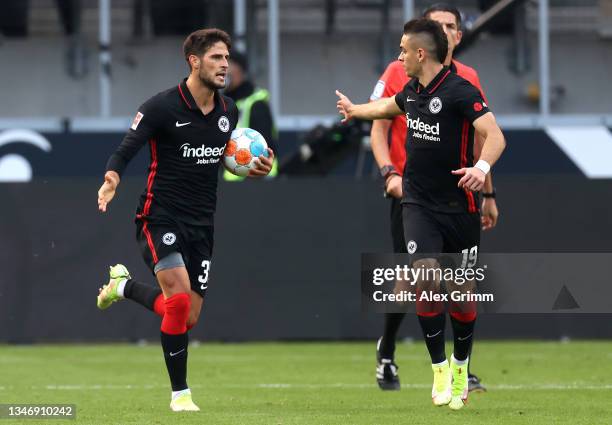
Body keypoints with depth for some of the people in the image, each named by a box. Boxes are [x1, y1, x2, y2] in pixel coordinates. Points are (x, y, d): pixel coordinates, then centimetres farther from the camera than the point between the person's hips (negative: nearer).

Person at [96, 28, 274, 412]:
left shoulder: (229, 111, 6)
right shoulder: (162, 107, -12)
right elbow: (125, 151, -12)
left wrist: (256, 168, 0)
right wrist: (111, 179, -33)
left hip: (201, 224, 6)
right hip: (161, 218, -6)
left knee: (187, 319, 4)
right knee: (180, 298, -22)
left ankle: (125, 285, 34)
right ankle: (180, 393, -7)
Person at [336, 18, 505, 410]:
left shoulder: (460, 91, -16)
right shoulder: (413, 91, 6)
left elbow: (494, 135, -27)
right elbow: (389, 107, 31)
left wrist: (482, 166, -47)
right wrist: (355, 110, 48)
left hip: (459, 207, -4)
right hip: (419, 204, 4)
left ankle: (461, 367, 26)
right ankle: (440, 368, -8)